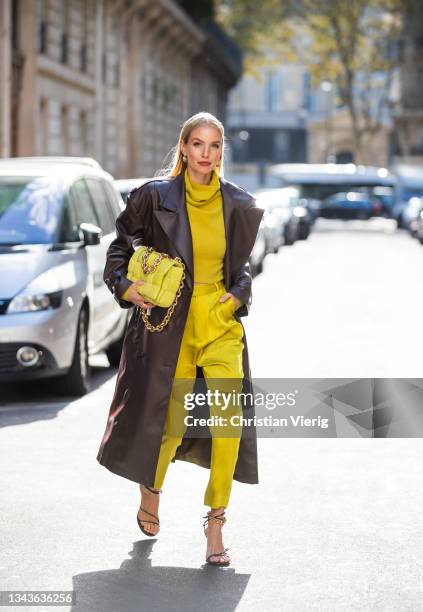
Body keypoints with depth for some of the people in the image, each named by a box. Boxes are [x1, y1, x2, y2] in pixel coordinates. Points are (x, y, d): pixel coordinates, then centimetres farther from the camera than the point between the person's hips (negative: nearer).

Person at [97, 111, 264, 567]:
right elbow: (121, 244, 9)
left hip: (222, 322, 2)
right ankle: (150, 487, 38)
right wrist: (124, 286, -6)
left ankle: (215, 522, 1)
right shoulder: (156, 196, -4)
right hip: (171, 321, -2)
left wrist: (238, 295, 2)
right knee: (169, 420, 5)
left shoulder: (238, 204, 4)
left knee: (229, 419, -12)